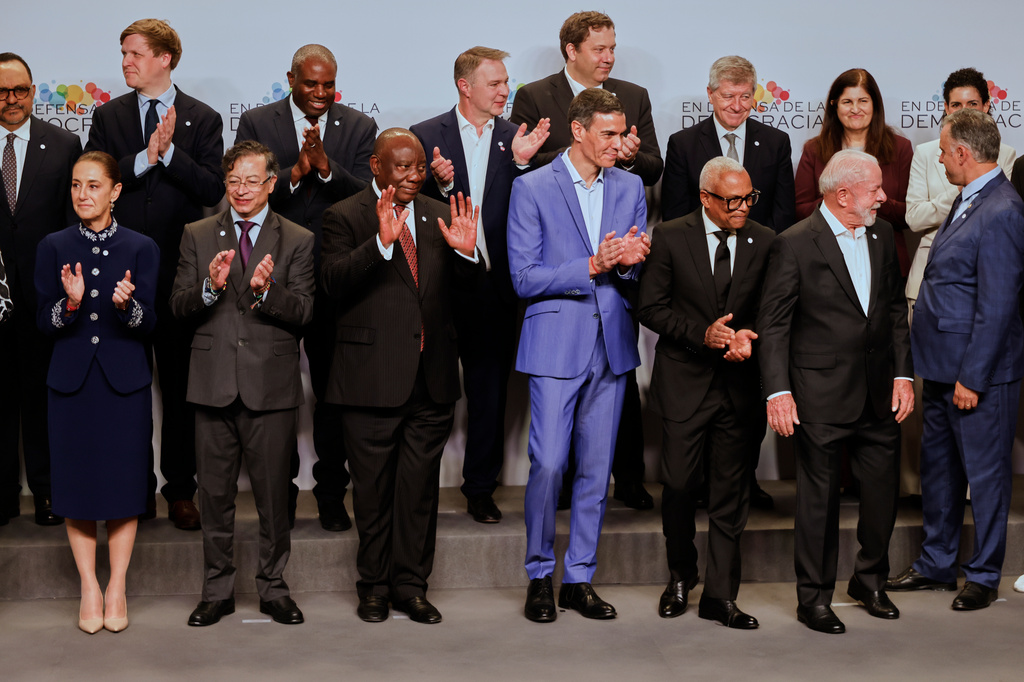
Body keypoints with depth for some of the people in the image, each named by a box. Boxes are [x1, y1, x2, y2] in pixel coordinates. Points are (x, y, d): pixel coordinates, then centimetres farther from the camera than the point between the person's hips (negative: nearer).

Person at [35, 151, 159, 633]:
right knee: (77, 484, 4)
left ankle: (117, 586, 16)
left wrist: (127, 305, -25)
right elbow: (43, 322, 0)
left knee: (123, 483, 3)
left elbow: (149, 323, -4)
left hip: (125, 382, -1)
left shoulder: (141, 248, 2)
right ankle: (89, 587, 16)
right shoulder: (54, 248, 5)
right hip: (72, 383, 1)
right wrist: (69, 302, -20)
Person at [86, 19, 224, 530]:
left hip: (179, 270, -1)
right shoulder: (108, 116, 8)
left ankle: (180, 490, 15)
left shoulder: (202, 119, 4)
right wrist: (144, 157, -15)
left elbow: (213, 190, -6)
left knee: (180, 385, 5)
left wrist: (169, 151, -15)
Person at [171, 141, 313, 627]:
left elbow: (303, 313, -4)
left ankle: (273, 587, 18)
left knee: (273, 492, 4)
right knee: (214, 494, 8)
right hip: (213, 384, 2)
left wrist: (266, 290, -23)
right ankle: (217, 590, 20)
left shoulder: (297, 241, 4)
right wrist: (210, 286, -16)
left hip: (271, 385, -1)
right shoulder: (197, 236, 10)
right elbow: (179, 307, 3)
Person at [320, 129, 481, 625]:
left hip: (432, 379, 4)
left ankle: (410, 585, 19)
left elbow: (464, 287, 9)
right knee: (373, 488, 7)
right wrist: (381, 242, -29)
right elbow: (334, 282, -17)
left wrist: (466, 252, -12)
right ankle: (374, 584, 20)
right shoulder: (345, 217, -2)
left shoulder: (438, 217, 12)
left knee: (420, 487, 9)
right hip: (372, 378, -4)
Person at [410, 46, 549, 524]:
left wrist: (521, 162, -18)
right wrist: (440, 184, -22)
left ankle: (480, 487, 20)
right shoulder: (425, 136, 0)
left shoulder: (515, 138, 4)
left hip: (494, 283, 1)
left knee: (489, 390, 8)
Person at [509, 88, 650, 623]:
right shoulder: (532, 188, -3)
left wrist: (629, 261, -11)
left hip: (612, 344, 4)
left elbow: (642, 272, 13)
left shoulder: (630, 188, 10)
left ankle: (579, 578, 18)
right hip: (556, 344, -4)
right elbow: (525, 278, -8)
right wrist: (593, 266, -17)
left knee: (596, 469, 7)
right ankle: (539, 576, 10)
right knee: (548, 464, -8)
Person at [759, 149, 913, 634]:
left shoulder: (882, 237, 9)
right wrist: (778, 391, -15)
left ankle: (870, 581, 33)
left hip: (879, 395, 6)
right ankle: (814, 598, 18)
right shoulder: (795, 244, -10)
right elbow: (772, 325, -9)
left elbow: (896, 309, 14)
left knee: (883, 490, 12)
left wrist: (903, 373, 6)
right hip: (822, 398, -5)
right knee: (819, 498, 4)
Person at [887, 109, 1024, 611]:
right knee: (937, 466, 18)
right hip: (943, 365, 10)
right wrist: (943, 368, 15)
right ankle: (937, 564, 32)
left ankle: (983, 576, 18)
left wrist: (972, 377, -20)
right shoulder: (968, 201, 11)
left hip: (980, 371, -10)